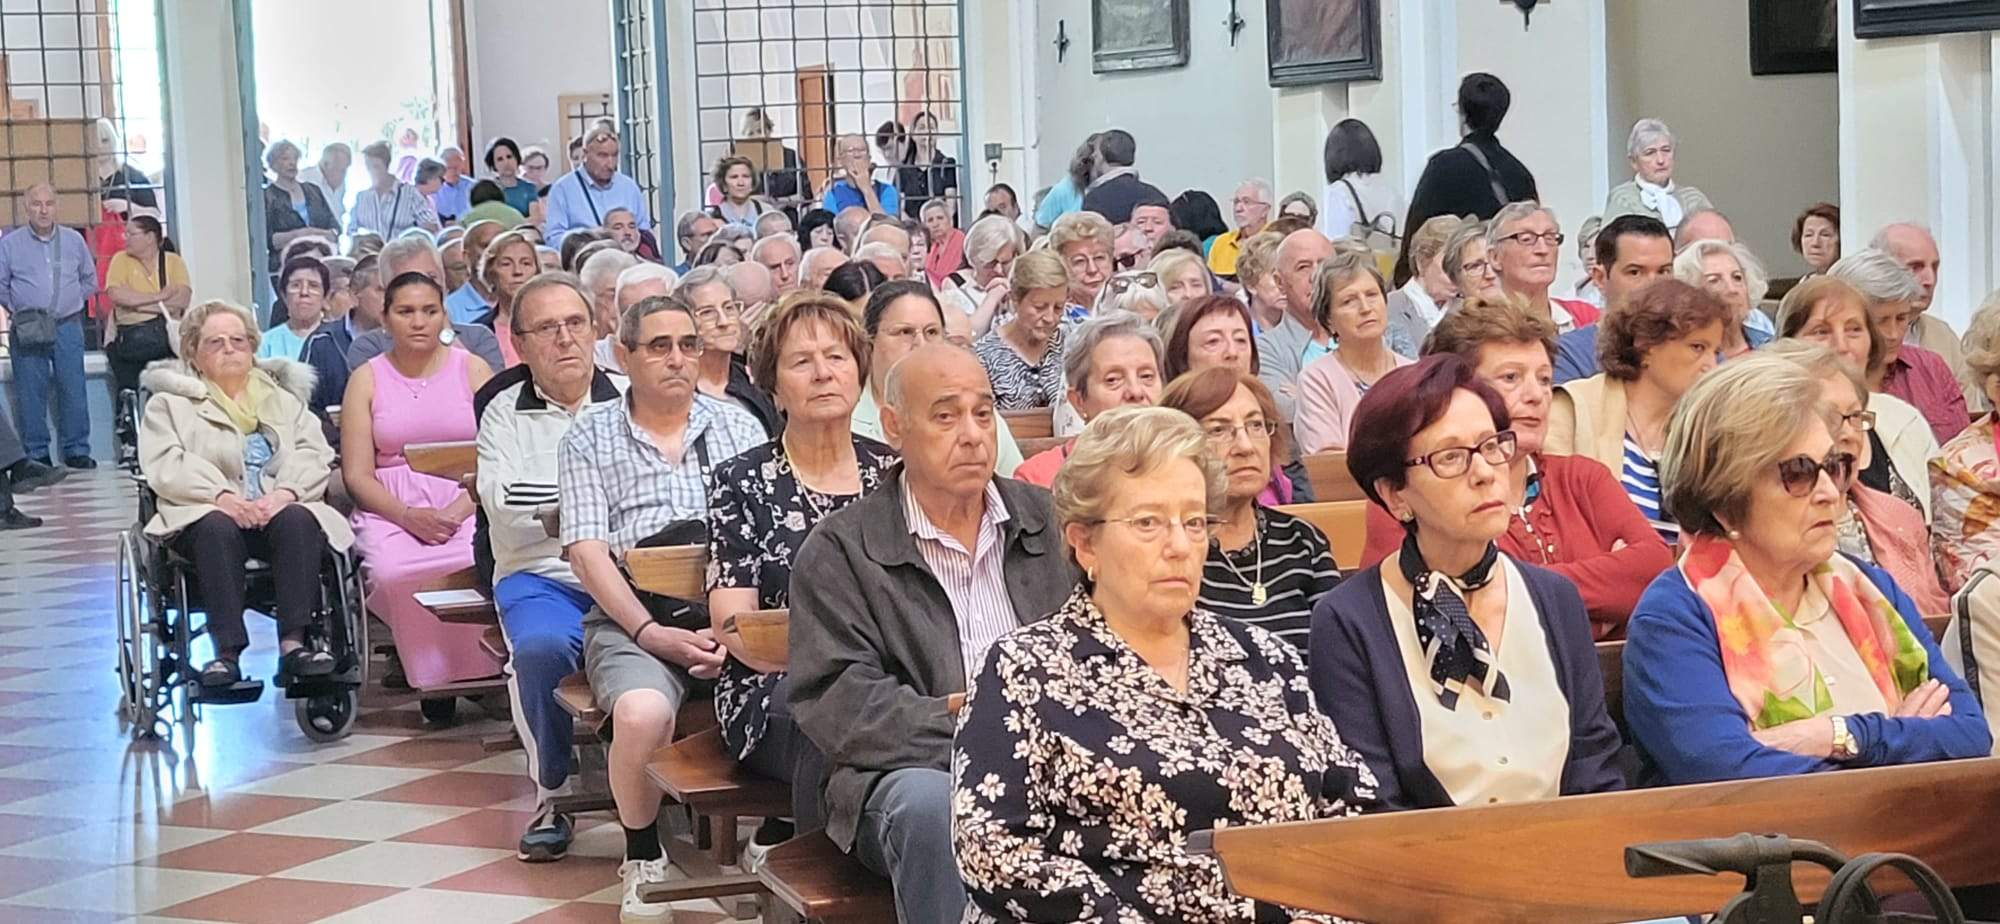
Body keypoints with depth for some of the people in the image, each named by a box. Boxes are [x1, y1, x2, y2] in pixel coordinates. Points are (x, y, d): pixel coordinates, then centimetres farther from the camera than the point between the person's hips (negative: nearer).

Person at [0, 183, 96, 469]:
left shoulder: (74, 240, 8)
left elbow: (90, 281, 18)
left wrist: (68, 303, 10)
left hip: (68, 326, 1)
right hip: (27, 330, -1)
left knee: (73, 390, 0)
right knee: (31, 393, 0)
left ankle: (76, 450, 6)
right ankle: (36, 454, 5)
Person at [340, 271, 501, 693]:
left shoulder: (473, 369, 12)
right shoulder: (367, 379, 13)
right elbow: (357, 475, 5)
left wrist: (457, 512, -15)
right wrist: (409, 516, -14)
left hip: (466, 503, 0)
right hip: (390, 509, 1)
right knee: (391, 570, -34)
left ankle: (484, 670, -14)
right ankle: (430, 674, -16)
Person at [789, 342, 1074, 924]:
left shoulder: (1052, 522, 18)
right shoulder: (839, 551, 6)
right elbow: (836, 706, -5)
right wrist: (957, 719, -18)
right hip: (913, 767, -2)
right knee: (931, 807, -37)